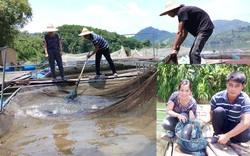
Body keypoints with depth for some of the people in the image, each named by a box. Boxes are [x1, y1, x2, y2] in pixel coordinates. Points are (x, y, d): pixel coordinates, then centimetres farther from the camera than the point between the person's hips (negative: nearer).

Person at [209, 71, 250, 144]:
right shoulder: (217, 97, -18)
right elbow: (211, 114, -4)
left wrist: (227, 136, -34)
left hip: (235, 127, -1)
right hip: (221, 125, 1)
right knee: (218, 111, -31)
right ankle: (217, 135, -6)